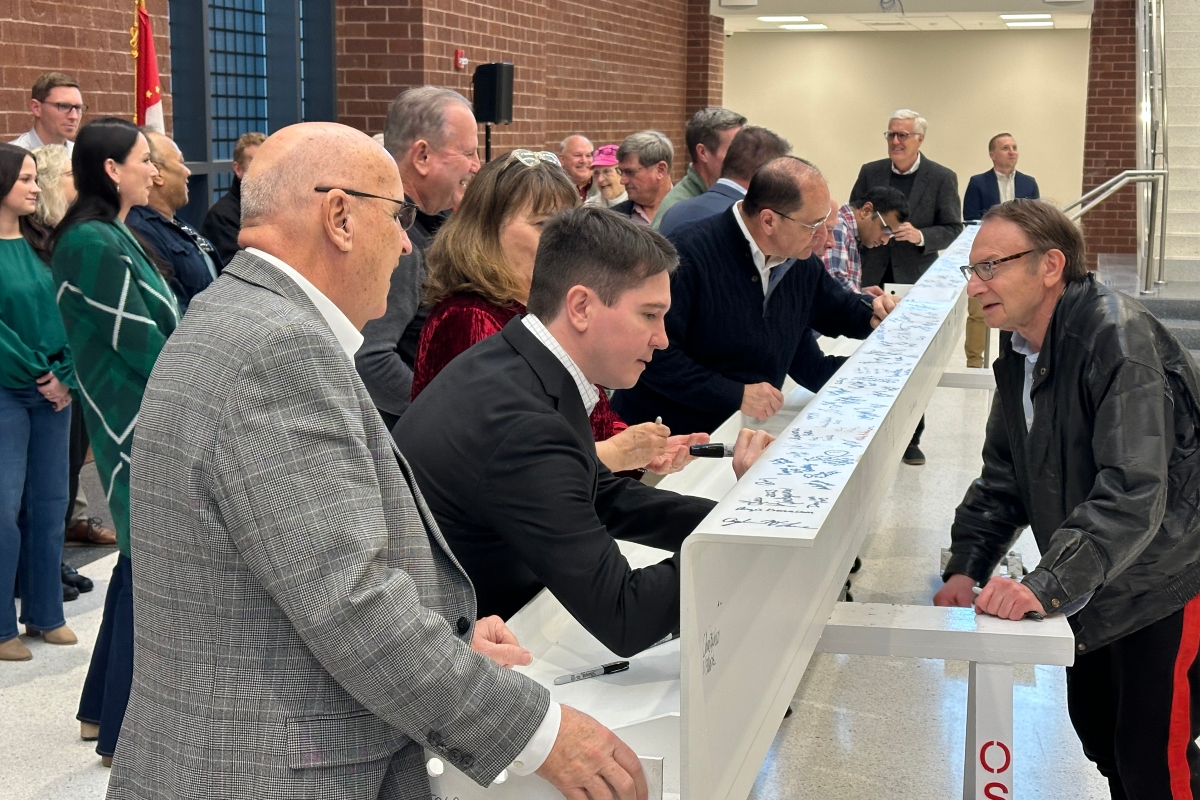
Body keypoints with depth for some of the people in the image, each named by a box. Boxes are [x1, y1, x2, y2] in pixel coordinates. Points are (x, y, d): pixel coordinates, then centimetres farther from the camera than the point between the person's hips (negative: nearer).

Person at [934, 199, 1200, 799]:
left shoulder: (1120, 342, -25)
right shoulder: (1019, 350, 4)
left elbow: (1133, 493, -33)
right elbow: (1004, 474, 9)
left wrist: (1047, 586, -39)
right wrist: (965, 567, -4)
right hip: (1096, 582, 9)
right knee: (1096, 727, 17)